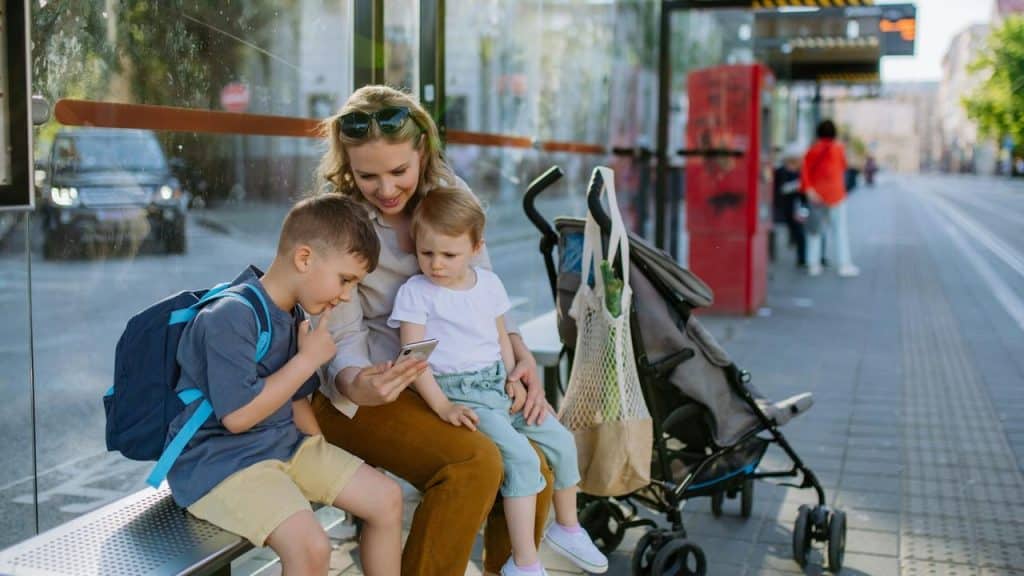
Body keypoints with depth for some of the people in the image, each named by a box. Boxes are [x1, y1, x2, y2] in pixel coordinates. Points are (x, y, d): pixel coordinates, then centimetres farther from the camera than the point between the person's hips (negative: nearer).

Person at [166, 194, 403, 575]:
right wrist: (307, 360, -19)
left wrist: (320, 455, 7)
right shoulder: (232, 317, -23)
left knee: (387, 497, 6)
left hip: (285, 443, 9)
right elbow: (237, 416, -26)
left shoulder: (295, 314, 7)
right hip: (219, 459, -9)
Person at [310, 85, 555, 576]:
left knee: (535, 466, -15)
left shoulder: (449, 193, -1)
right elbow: (342, 340, -13)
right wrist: (356, 385, -36)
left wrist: (522, 356, -8)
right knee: (474, 464, -28)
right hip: (357, 395, -5)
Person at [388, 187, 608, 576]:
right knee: (522, 458, -22)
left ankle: (567, 528, 27)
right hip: (458, 393, -6)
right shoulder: (415, 293, -9)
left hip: (497, 386, 7)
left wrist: (514, 378, 3)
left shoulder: (489, 283, 8)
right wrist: (442, 406, -22)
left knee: (562, 441, 4)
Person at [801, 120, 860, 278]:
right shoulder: (838, 149, -4)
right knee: (840, 229, 0)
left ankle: (813, 264, 7)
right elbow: (843, 168, 6)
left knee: (814, 229, 10)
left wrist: (808, 189, -15)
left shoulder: (812, 150, 1)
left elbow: (805, 170, -10)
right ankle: (844, 264, -2)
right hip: (835, 194, -3)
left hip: (816, 196, 3)